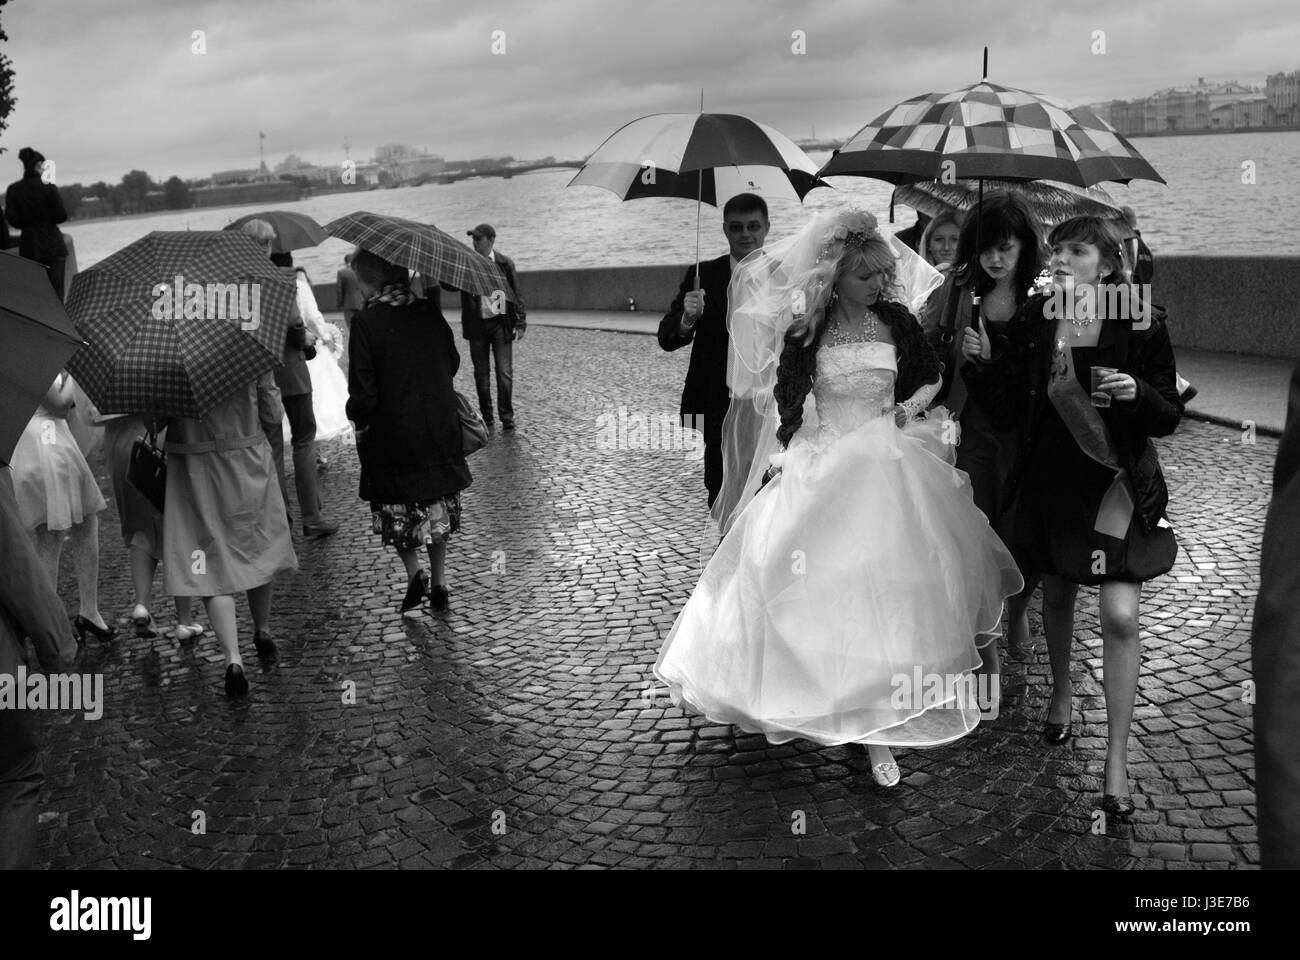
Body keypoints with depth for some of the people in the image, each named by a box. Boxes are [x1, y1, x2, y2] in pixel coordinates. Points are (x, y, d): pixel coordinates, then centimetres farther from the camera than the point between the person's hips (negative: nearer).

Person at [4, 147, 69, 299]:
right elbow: (61, 216, -9)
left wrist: (29, 223, 16)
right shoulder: (48, 187, -8)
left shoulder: (13, 190, 1)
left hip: (29, 247, 3)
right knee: (56, 293, 0)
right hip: (52, 245, -3)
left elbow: (12, 220, -2)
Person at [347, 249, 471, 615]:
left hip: (392, 434, -4)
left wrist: (357, 416, 2)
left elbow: (363, 390, -17)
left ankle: (414, 574, 7)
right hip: (440, 428, 4)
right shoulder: (429, 311, -3)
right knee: (437, 506, 18)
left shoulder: (366, 321, -17)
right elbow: (452, 362, 6)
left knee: (397, 508, 17)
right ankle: (439, 582, 24)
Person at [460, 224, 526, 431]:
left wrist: (521, 323, -2)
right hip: (477, 325, 2)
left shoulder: (505, 263, 1)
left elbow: (516, 294, 4)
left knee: (504, 373, -6)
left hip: (500, 323, -1)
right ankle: (486, 419, 18)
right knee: (481, 374, 7)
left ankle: (507, 418, 5)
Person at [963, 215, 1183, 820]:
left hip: (1118, 482, -3)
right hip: (1050, 480, 3)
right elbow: (1007, 411, 0)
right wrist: (980, 364, -15)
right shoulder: (1029, 325, -3)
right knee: (1056, 594, 19)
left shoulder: (1140, 329, -9)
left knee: (1120, 616, -9)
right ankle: (1061, 692, 47)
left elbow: (1169, 418, -5)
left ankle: (1117, 761, 2)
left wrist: (1138, 394, -25)